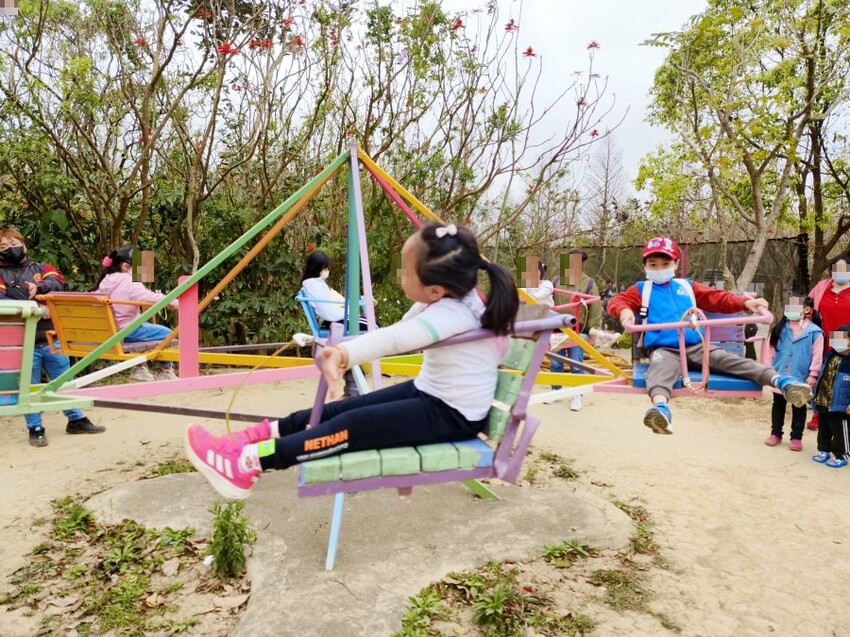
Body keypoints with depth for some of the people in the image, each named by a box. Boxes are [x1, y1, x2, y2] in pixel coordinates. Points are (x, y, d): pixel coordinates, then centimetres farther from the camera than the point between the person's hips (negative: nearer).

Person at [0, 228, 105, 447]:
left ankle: (76, 420, 22)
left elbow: (57, 282, -4)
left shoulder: (41, 268, 15)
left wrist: (39, 287, -24)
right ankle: (35, 429, 16)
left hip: (51, 338, 2)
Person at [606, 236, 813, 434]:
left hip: (695, 347, 5)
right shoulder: (641, 289, 14)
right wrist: (625, 311, -27)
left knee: (729, 360, -17)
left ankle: (779, 381, -31)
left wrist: (745, 302, 3)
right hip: (663, 349, -4)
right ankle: (661, 407, -67)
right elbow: (618, 300, -1)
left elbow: (717, 298, 19)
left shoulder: (687, 287, 24)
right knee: (661, 368, -37)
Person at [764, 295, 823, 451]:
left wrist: (813, 374, -12)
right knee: (778, 404, 14)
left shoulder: (814, 331, -8)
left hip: (801, 377, -3)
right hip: (779, 375, 3)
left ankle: (796, 437, 20)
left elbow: (817, 355, -9)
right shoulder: (781, 327, 2)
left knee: (799, 407, 10)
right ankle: (776, 433, 26)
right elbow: (772, 348, 5)